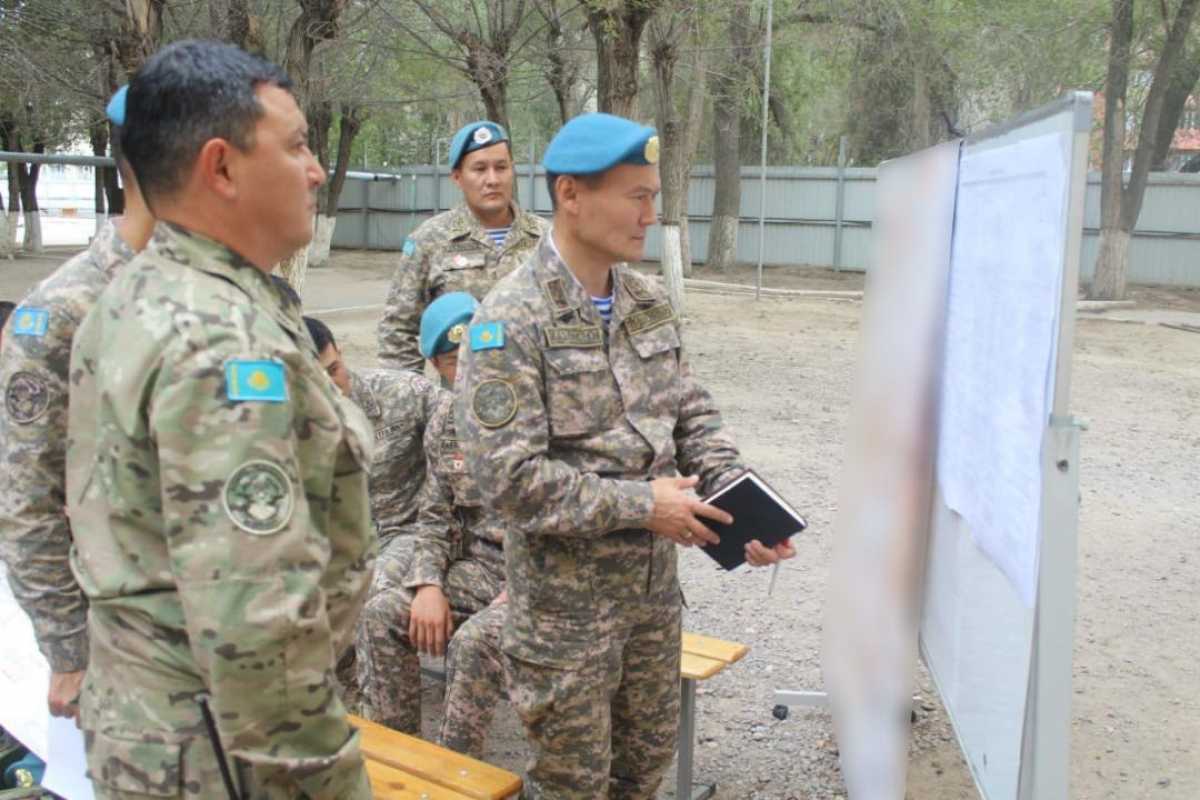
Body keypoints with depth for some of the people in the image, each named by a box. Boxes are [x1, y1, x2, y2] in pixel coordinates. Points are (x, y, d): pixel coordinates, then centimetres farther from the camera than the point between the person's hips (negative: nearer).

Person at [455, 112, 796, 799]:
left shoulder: (650, 302, 4)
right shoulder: (510, 322, -19)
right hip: (566, 597, -6)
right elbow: (510, 476, -23)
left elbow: (695, 418, 8)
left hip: (655, 581, 7)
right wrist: (642, 505, -21)